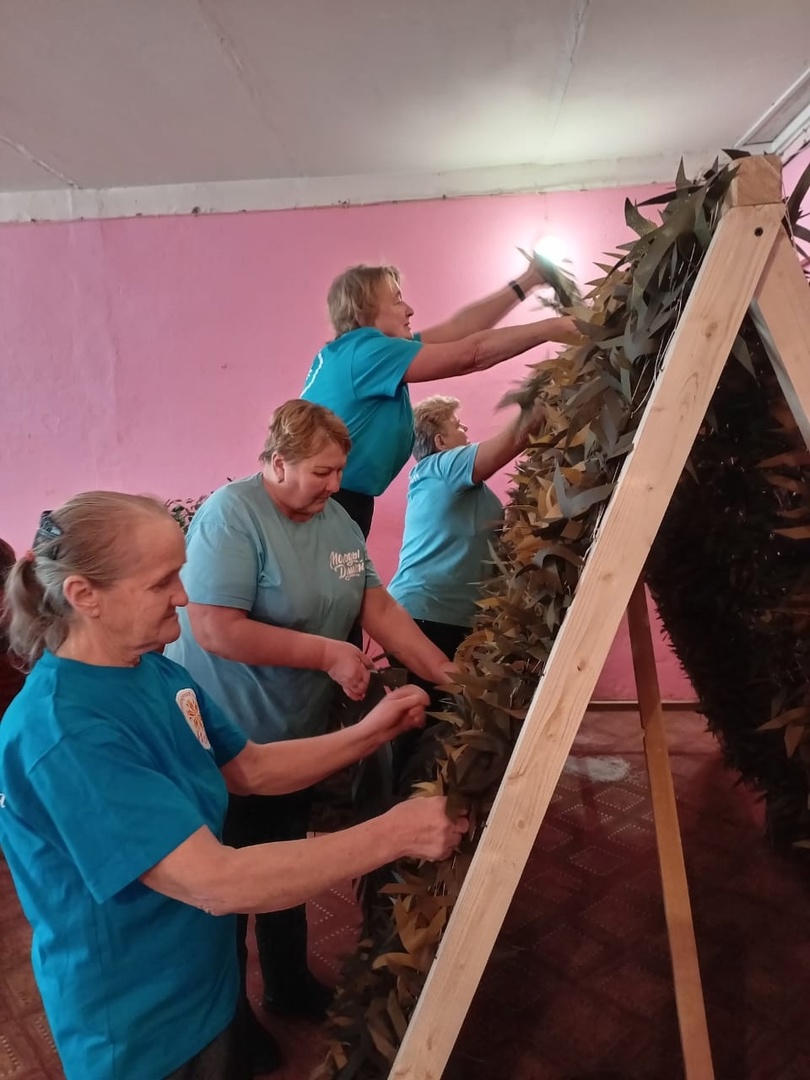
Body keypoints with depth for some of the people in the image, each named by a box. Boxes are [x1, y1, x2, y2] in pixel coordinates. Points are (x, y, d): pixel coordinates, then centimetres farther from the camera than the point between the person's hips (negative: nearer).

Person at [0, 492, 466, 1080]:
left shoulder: (154, 669, -6)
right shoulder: (63, 734, -33)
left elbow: (251, 769, 3)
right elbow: (216, 882, -35)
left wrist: (368, 731, -10)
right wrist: (397, 832, -31)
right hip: (138, 1030, -7)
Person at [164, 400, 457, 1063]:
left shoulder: (337, 520, 1)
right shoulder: (231, 515, -22)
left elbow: (379, 607, 0)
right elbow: (215, 630, -29)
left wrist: (447, 676, -8)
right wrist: (328, 652, -24)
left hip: (297, 736, 7)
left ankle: (290, 986, 48)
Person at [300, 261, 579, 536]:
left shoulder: (357, 349, 10)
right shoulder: (367, 351, -18)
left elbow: (457, 329, 10)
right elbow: (472, 354, -19)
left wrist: (528, 280, 10)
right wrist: (552, 328, -13)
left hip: (343, 498, 10)